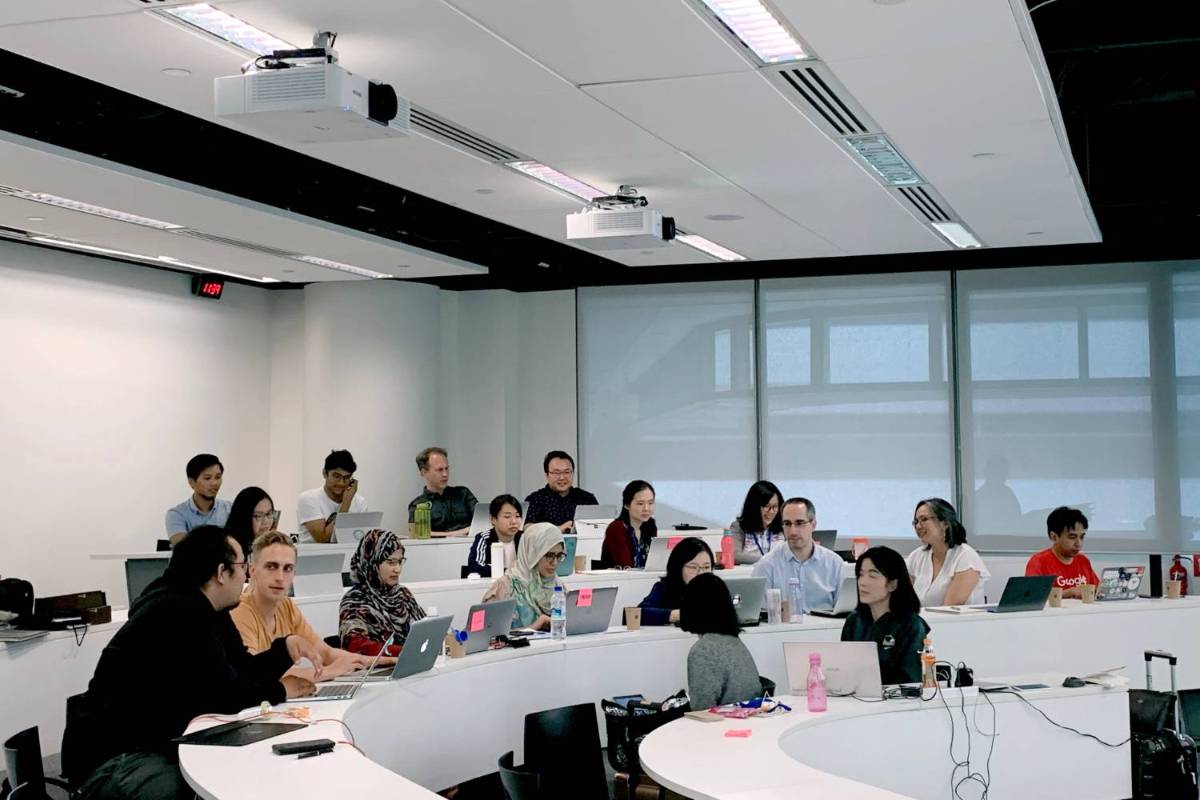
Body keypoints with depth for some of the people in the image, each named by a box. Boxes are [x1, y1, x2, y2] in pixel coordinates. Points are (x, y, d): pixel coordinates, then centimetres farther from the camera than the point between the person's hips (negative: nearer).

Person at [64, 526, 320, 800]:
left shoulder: (206, 610, 10)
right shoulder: (177, 614, -22)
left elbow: (242, 670, 13)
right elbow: (220, 696, -24)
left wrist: (286, 647, -2)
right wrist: (278, 691, -9)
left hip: (162, 744, 10)